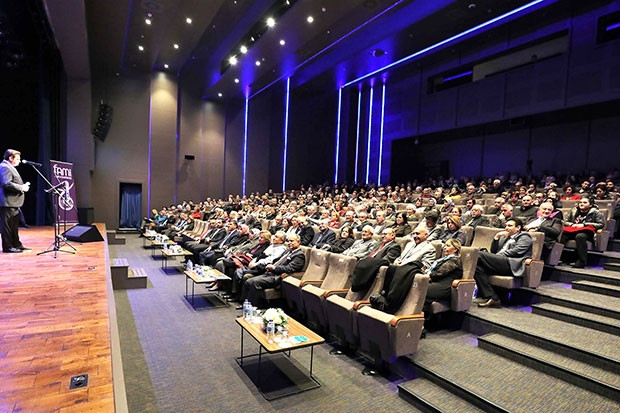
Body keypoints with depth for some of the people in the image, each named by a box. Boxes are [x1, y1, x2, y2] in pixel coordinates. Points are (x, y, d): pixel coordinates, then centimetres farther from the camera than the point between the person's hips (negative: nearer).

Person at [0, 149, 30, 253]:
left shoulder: (10, 167, 20)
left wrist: (23, 186, 12)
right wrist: (22, 187, -17)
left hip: (13, 202, 11)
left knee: (14, 225, 15)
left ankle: (16, 244, 23)